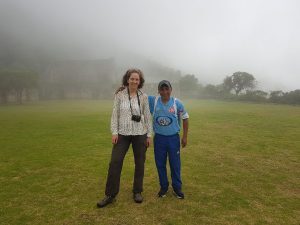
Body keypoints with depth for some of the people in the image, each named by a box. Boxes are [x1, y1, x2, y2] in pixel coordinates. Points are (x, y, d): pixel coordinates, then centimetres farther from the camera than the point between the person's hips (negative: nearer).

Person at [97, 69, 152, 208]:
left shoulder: (143, 96, 0)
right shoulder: (120, 94, -2)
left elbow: (147, 116, 3)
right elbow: (115, 114, -1)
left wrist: (149, 134, 2)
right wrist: (114, 132, -8)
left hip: (140, 134, 1)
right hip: (123, 134, 0)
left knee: (139, 163, 10)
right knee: (115, 162, -3)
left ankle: (137, 192, 29)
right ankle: (110, 195, 13)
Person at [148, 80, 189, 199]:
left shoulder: (177, 103, -7)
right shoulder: (153, 100, -4)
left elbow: (185, 118, 3)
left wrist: (185, 136, 2)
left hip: (173, 137, -1)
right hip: (159, 138, 1)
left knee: (175, 164, 8)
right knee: (160, 164, 11)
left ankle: (177, 188, 28)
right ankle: (163, 187, 31)